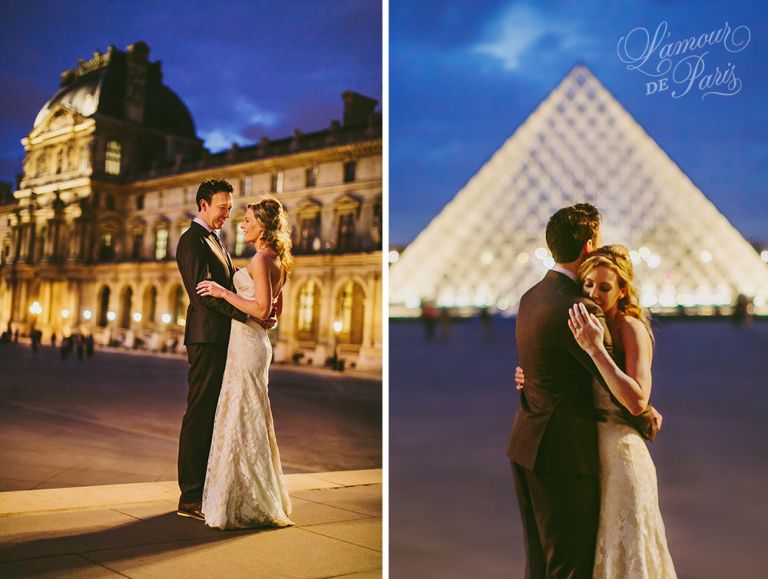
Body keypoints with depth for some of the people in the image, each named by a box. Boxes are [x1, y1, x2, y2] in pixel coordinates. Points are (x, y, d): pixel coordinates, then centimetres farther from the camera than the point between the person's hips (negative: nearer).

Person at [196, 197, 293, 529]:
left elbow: (261, 309, -22)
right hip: (257, 343, 10)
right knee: (252, 420, 14)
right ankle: (263, 499, 23)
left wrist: (223, 293, -16)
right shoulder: (277, 261, 14)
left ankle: (247, 505, 5)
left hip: (247, 344, -10)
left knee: (240, 420, -3)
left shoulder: (261, 259, -15)